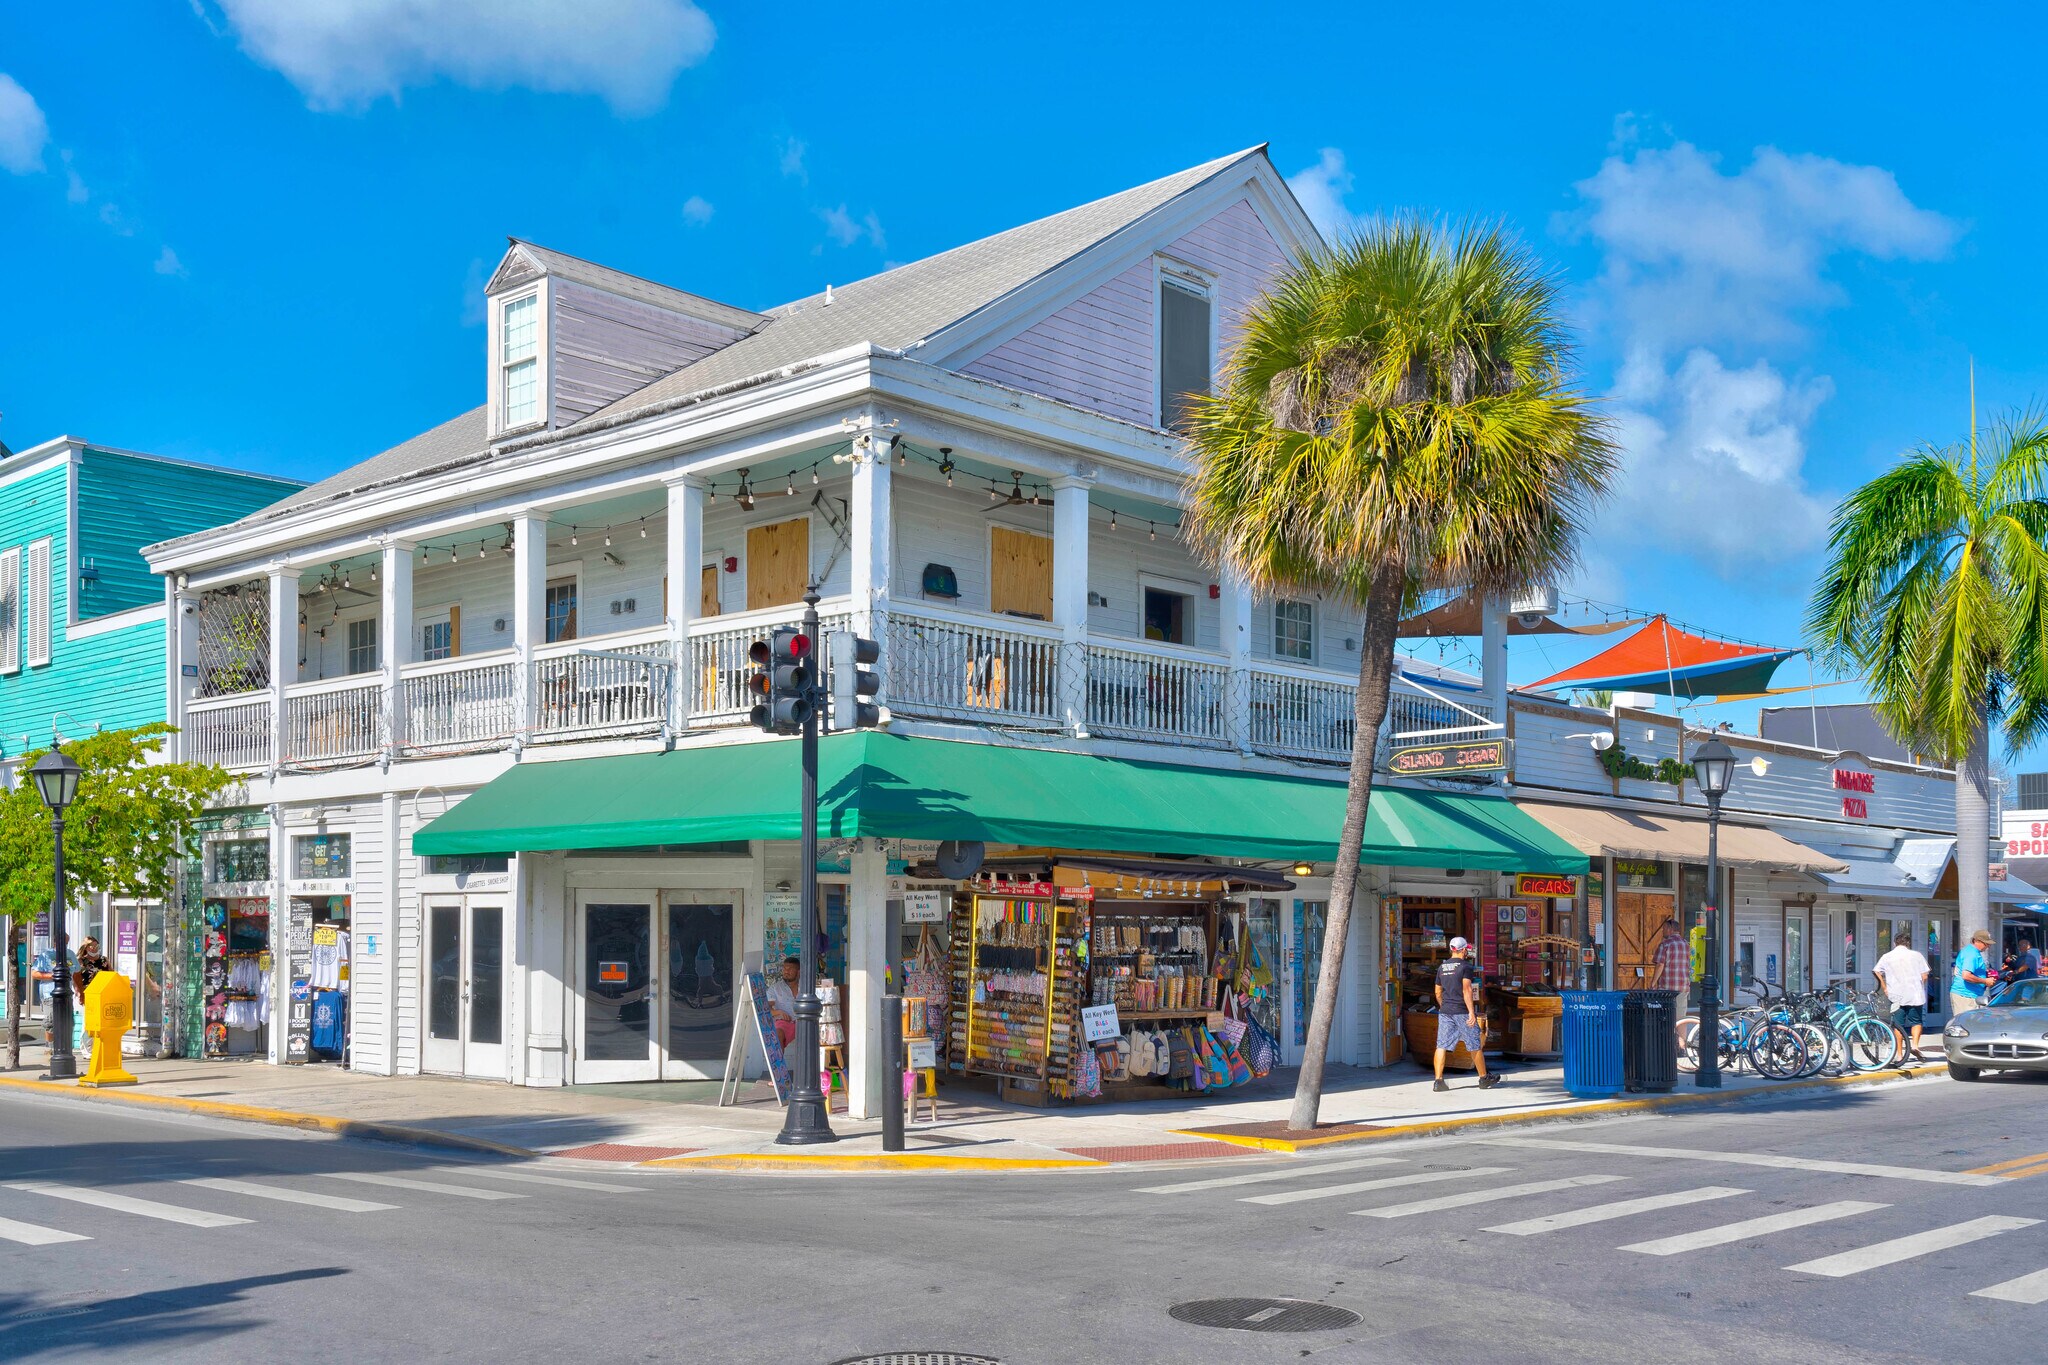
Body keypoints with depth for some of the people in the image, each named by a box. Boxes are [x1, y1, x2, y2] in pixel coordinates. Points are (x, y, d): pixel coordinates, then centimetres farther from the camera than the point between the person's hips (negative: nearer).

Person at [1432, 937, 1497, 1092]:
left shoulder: (1441, 967, 11)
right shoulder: (1465, 966, -7)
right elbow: (1467, 990, -16)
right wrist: (1471, 1012, -18)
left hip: (1445, 1011, 5)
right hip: (1462, 1012, -5)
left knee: (1442, 1045, 0)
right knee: (1475, 1045, 8)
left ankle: (1438, 1081, -8)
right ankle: (1484, 1079, 19)